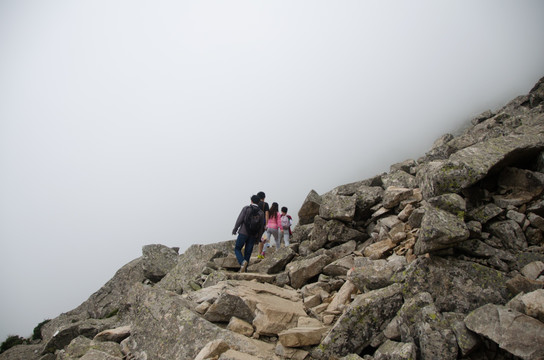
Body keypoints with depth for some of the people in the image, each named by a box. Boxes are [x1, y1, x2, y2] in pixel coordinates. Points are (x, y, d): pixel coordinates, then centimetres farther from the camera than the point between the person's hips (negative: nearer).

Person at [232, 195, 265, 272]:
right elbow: (261, 227, 4)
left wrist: (235, 229, 3)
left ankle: (242, 262, -16)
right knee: (248, 252, 11)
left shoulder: (246, 208, -6)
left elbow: (239, 220, -9)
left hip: (243, 233, -3)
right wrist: (258, 238, 12)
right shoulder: (261, 213, 2)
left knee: (237, 249, 8)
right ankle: (243, 269, 11)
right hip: (253, 236, 3)